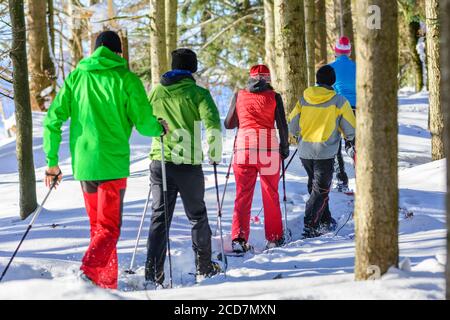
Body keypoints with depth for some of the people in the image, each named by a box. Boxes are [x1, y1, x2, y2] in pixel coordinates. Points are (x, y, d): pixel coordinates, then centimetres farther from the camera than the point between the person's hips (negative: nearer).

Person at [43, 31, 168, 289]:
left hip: (83, 163, 4)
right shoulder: (126, 78, -3)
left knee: (98, 225, 19)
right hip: (113, 162, -4)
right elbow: (144, 123, -5)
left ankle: (107, 282, 25)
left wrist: (52, 161, 9)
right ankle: (91, 271, -24)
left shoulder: (76, 77, 8)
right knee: (109, 228, -2)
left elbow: (53, 120, 3)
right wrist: (160, 128, 18)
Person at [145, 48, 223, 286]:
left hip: (159, 162, 3)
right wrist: (215, 154, -3)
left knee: (159, 217, 5)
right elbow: (213, 124, -16)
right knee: (197, 216, 14)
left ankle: (153, 273, -5)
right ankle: (204, 268, 23)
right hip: (188, 165, -3)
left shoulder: (156, 92, 7)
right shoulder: (197, 93, -5)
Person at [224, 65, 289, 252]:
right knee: (271, 195, 11)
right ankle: (274, 238, 16)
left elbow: (228, 124, 10)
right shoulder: (274, 97, 3)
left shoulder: (239, 96, 7)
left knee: (243, 195, 5)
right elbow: (282, 126, 1)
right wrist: (284, 147, 14)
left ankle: (239, 238, -7)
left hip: (243, 147, 1)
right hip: (269, 148, -1)